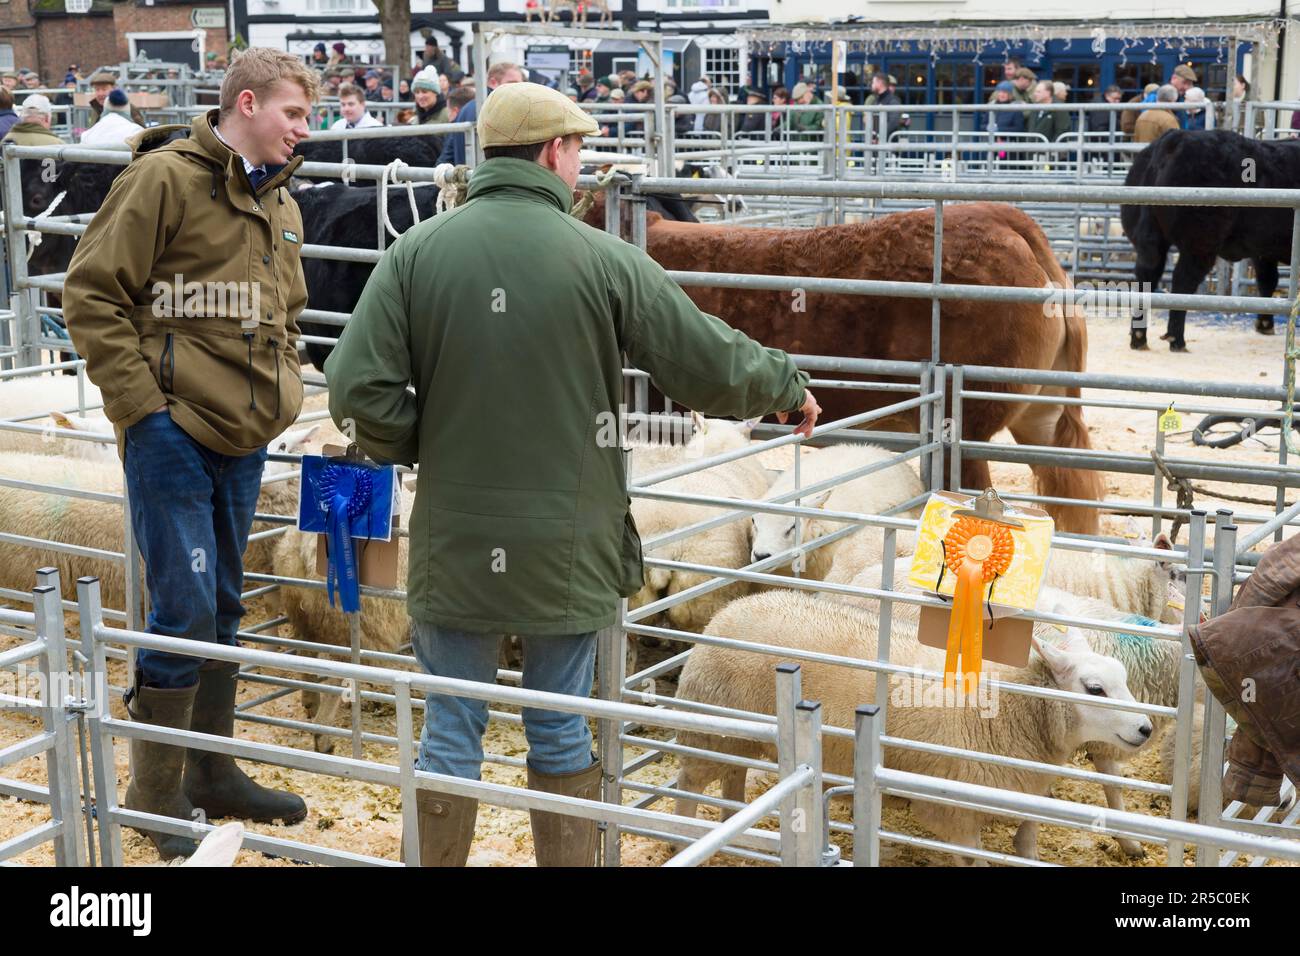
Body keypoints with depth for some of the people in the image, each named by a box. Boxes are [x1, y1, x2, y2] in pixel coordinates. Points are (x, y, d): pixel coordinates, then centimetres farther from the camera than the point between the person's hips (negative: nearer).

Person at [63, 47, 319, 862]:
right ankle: (157, 794, 10)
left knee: (222, 608, 15)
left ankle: (213, 772, 28)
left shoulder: (281, 205, 14)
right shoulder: (165, 177, -10)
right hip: (172, 430, -8)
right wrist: (141, 402, -15)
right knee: (185, 609, -5)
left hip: (244, 438, 8)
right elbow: (92, 294, -12)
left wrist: (281, 394, 12)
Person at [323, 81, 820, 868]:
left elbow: (359, 388, -11)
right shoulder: (605, 260, -9)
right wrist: (790, 387, 15)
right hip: (567, 547, -1)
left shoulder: (416, 254, -5)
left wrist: (420, 447, 8)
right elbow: (714, 365, -4)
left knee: (451, 732, 13)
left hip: (454, 543, 1)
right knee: (563, 732, 14)